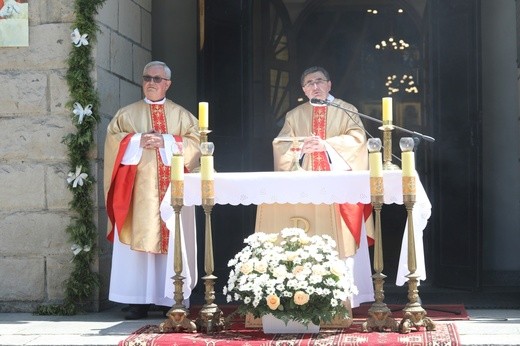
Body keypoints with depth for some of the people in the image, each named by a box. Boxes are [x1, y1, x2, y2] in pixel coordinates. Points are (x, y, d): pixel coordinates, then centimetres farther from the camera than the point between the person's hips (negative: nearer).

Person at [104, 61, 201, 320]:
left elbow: (195, 141, 1)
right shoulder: (128, 113, 14)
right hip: (139, 190, 0)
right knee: (138, 239, -5)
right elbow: (113, 138, 4)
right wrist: (138, 141, -11)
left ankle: (174, 299, 1)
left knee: (173, 240, -4)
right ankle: (138, 301, -3)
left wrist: (165, 142, -10)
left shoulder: (181, 115, 13)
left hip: (172, 189, 0)